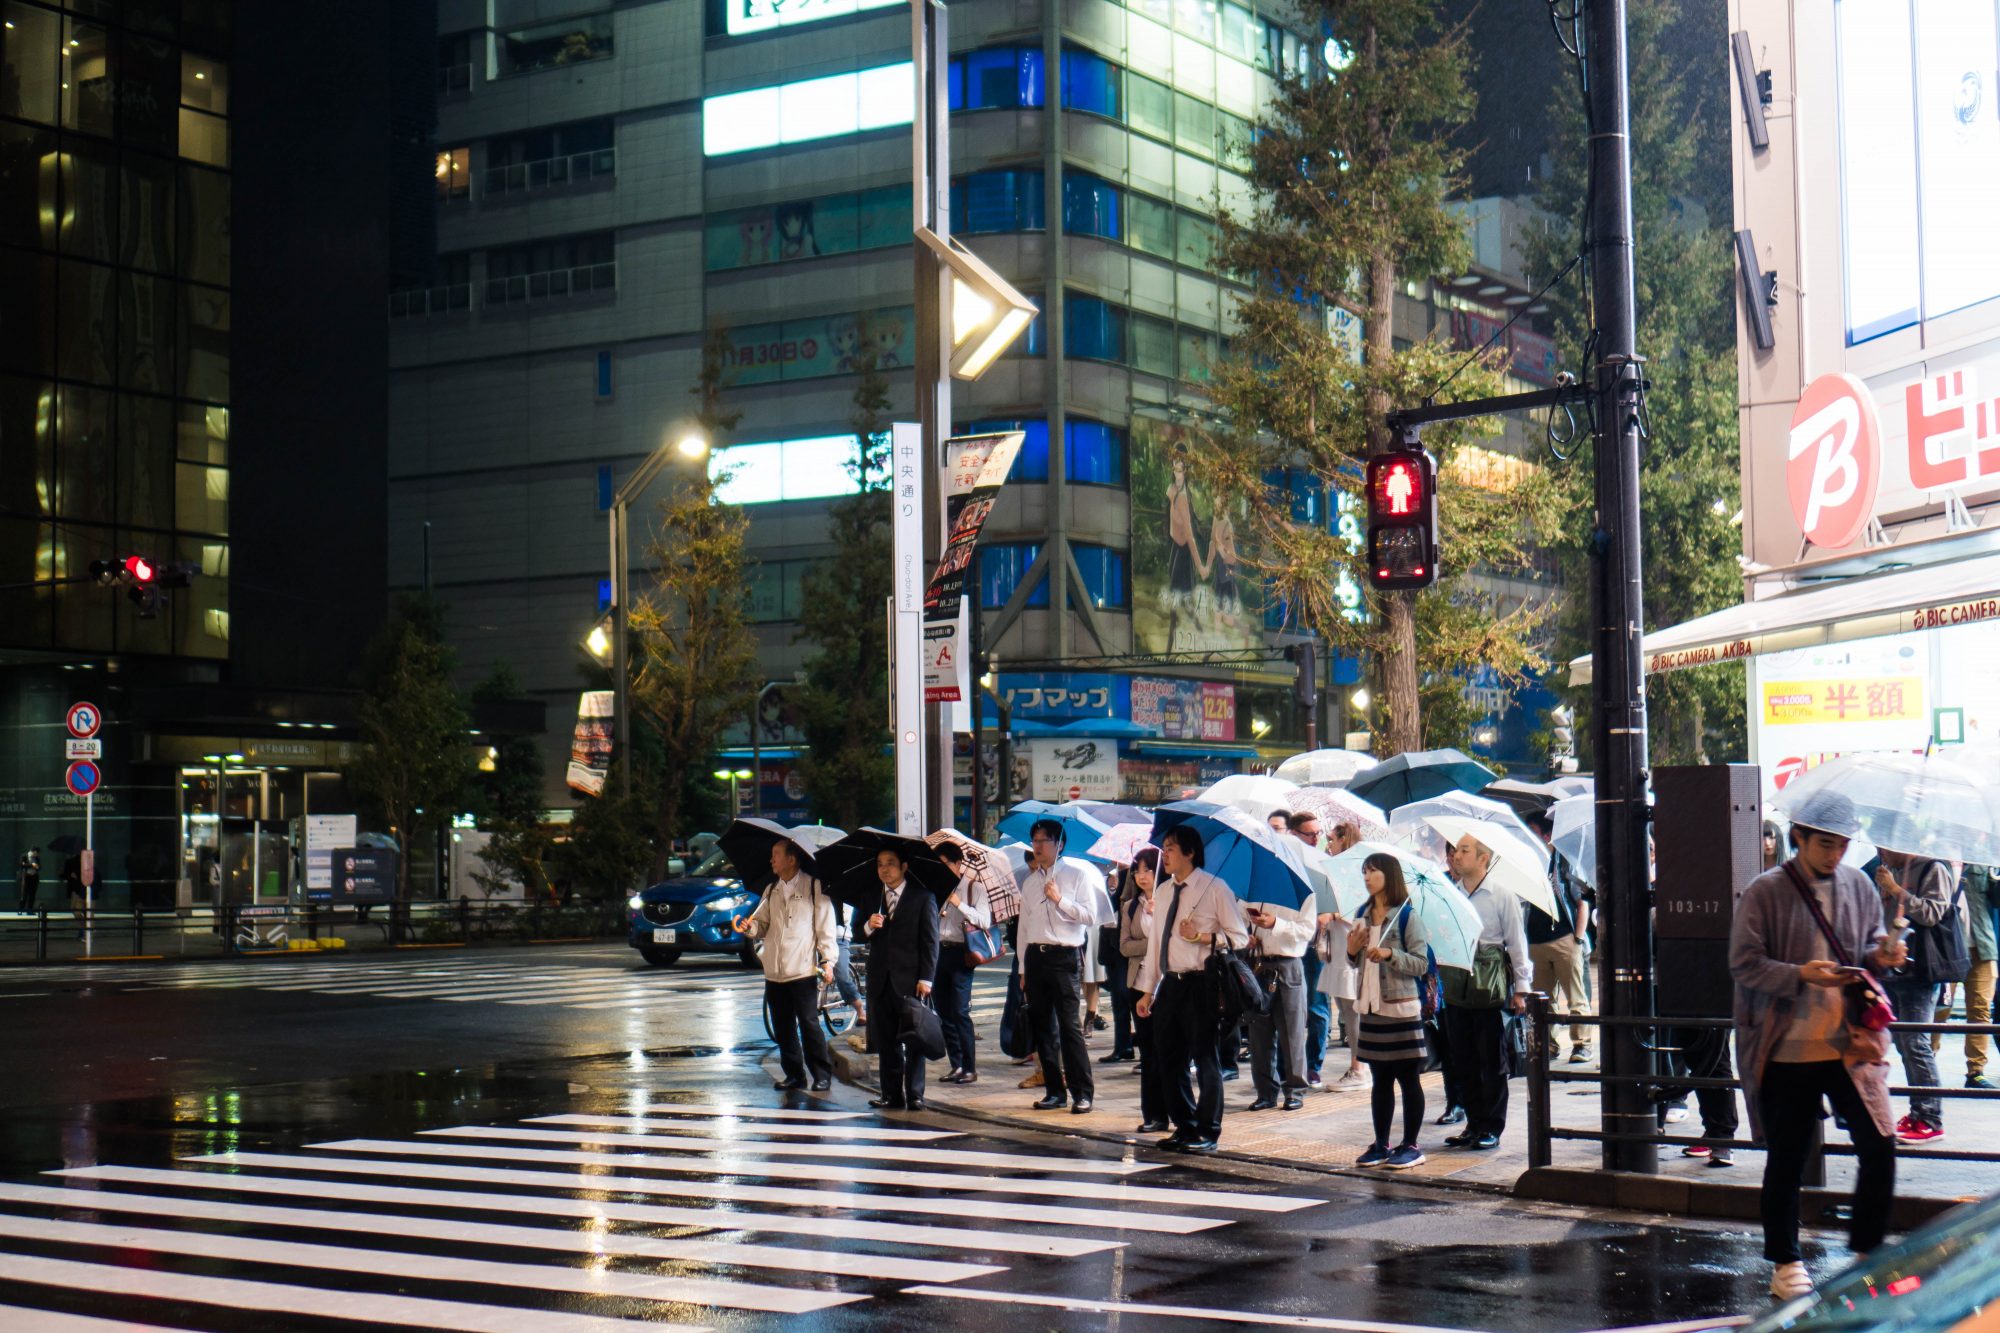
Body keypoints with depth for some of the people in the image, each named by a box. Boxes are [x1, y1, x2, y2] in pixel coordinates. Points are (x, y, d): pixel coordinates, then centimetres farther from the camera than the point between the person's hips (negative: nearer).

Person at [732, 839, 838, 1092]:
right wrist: (749, 927, -7)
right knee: (783, 1028, 8)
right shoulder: (771, 891, 16)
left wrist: (827, 960, -12)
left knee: (809, 1024, -6)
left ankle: (822, 1075, 3)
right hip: (774, 972, 6)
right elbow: (763, 925, 15)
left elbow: (825, 927, -4)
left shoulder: (813, 887, -2)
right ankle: (794, 1074, 17)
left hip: (804, 970, -6)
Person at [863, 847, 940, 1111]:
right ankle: (892, 1096, 10)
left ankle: (914, 1095, -1)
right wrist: (869, 926, -10)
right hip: (881, 980, 4)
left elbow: (930, 941, -1)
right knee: (886, 1041, 6)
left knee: (913, 1040, -4)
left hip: (910, 980, -4)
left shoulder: (922, 899, 2)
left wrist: (926, 977, -10)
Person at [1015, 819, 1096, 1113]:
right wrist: (1023, 968, 15)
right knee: (1043, 1025, 7)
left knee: (1070, 1025, -9)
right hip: (1035, 957, 6)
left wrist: (1059, 899, -14)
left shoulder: (1074, 876, 1)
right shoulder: (1030, 881, 16)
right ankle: (1055, 1090, 15)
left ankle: (1082, 1093, -5)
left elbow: (1090, 918, -6)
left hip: (1063, 956, -6)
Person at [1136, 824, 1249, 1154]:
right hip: (1170, 984, 7)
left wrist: (1201, 937, -19)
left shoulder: (1215, 889, -6)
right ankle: (1184, 1126, 23)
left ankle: (1207, 1132, 8)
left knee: (1204, 1059, -1)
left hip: (1201, 984, -7)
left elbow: (1239, 937, -6)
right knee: (1170, 1059, 11)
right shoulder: (1163, 891, 14)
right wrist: (1148, 990, 14)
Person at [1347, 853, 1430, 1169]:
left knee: (1408, 1078, 1)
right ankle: (1381, 1145, 18)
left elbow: (1421, 963, -12)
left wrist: (1389, 954, -25)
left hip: (1401, 1008, -6)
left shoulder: (1407, 916, -9)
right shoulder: (1363, 915, 11)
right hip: (1371, 1007, 6)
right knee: (1380, 1079, 12)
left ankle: (1411, 1146, 7)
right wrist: (1351, 950, -3)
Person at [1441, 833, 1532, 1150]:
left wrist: (1520, 989, -2)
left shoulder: (1502, 897, -3)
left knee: (1492, 1062, 1)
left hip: (1491, 992, -4)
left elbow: (1517, 944, 0)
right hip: (1456, 989, 4)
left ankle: (1492, 1128, 8)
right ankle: (1473, 1124, 18)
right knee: (1463, 1061, 8)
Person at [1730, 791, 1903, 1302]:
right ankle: (1785, 1263, 21)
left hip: (1852, 1044, 3)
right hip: (1788, 1050, -3)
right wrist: (1801, 975, -23)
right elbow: (1743, 963, -9)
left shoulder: (1857, 886, 6)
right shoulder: (1766, 892, -7)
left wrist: (1880, 956, -4)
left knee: (1880, 1146, -3)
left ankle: (1867, 1253, 16)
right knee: (1786, 1161, 7)